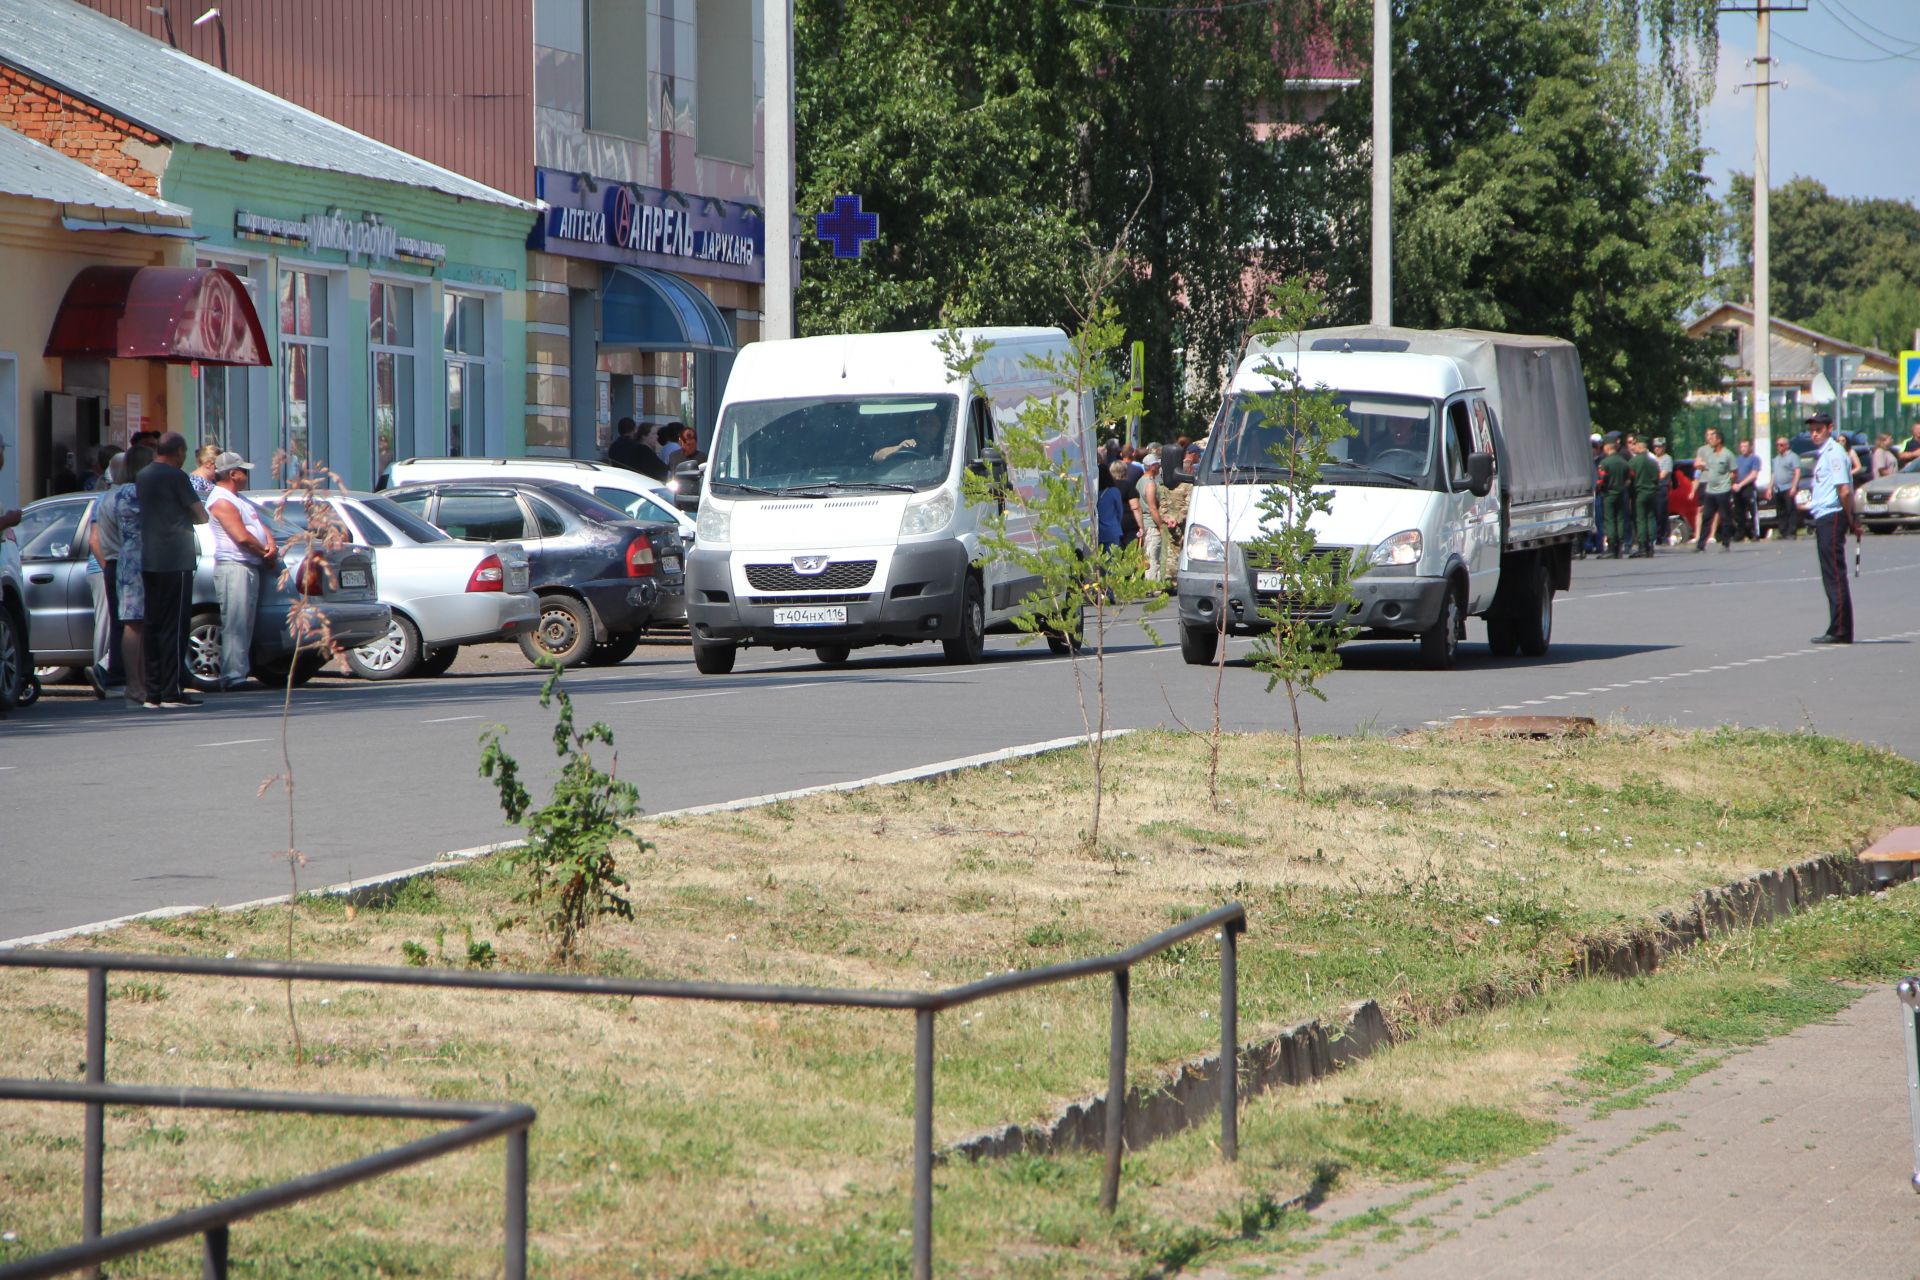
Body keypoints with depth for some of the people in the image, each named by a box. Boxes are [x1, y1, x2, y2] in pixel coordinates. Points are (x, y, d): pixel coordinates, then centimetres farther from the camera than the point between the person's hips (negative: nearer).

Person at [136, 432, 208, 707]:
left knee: (153, 626, 10)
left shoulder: (142, 477, 13)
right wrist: (188, 516, 12)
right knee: (174, 627, -6)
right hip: (175, 560, -8)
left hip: (148, 561, 8)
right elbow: (202, 516, -9)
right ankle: (172, 692, -9)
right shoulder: (176, 477, -10)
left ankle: (153, 690, 9)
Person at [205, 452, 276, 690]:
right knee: (235, 624, -14)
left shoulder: (240, 498, 21)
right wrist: (265, 552, -3)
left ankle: (238, 674, 10)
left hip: (251, 567, 10)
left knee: (245, 625, 9)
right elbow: (242, 537, -17)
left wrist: (271, 544, 0)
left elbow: (260, 525, 21)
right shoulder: (222, 501, -11)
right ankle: (233, 675, -18)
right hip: (233, 566, -10)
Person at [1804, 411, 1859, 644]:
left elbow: (1844, 490, -19)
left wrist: (1850, 518, -10)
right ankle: (1838, 631, 15)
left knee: (1835, 575, -9)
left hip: (1832, 518, -10)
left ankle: (1840, 631, -9)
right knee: (1830, 576, 11)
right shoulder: (1822, 453, 18)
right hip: (1823, 518, 10)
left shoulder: (1834, 453, -13)